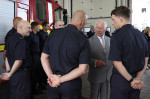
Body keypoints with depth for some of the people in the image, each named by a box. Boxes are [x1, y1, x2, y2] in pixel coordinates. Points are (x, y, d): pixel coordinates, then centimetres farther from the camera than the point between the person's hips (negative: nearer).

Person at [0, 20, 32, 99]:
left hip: (13, 73, 9)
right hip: (21, 74, -9)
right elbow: (19, 61, -23)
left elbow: (7, 57, 14)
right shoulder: (21, 41, -19)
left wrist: (8, 71, 15)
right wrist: (10, 74, -11)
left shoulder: (10, 38, 10)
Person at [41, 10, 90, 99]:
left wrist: (51, 76, -4)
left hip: (53, 83, 3)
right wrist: (60, 80, -12)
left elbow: (44, 58, 1)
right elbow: (82, 69, -15)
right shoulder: (83, 41, -13)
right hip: (71, 84, -3)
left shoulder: (54, 34, -3)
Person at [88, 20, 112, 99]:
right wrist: (95, 62, -27)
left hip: (107, 74, 4)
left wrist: (112, 68, 5)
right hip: (96, 74, -4)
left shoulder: (109, 40, 7)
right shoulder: (90, 41, -9)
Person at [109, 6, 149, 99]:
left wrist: (131, 80, -11)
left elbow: (117, 63, -20)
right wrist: (138, 78, -1)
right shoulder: (140, 34, 4)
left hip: (120, 80, -6)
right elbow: (145, 59, 6)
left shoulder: (117, 36, -16)